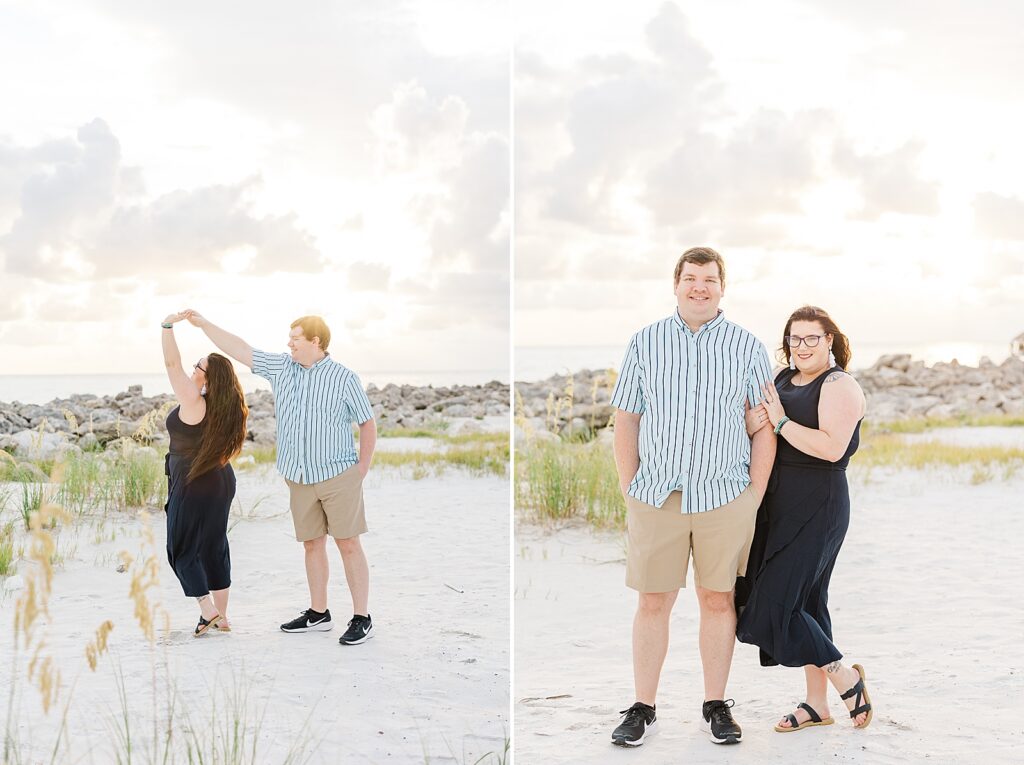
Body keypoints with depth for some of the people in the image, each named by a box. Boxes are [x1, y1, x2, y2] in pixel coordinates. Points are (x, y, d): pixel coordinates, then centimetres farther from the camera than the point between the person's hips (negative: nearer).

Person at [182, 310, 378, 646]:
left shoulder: (344, 378, -7)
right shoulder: (282, 367, 7)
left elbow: (368, 423, -1)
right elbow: (240, 350, 10)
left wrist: (362, 468, -4)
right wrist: (203, 323, 8)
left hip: (338, 476, -5)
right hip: (300, 479, 5)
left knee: (348, 544, -4)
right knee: (312, 543, 11)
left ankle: (362, 619, -2)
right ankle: (318, 614, 21)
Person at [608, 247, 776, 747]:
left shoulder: (747, 347, 4)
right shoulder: (645, 342, 6)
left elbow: (764, 426, 5)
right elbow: (625, 419, 7)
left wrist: (755, 495, 0)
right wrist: (629, 489, 1)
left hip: (725, 499, 0)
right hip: (656, 497, 0)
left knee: (719, 601, 6)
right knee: (652, 603, 3)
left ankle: (716, 706, 17)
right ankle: (643, 709, 12)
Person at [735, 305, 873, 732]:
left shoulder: (839, 386, -10)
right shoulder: (781, 381, 14)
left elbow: (832, 448, -23)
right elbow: (753, 432, 13)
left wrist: (780, 421, -19)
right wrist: (751, 424, -10)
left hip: (817, 509, -8)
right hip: (778, 508, 8)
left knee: (775, 606, -11)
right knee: (805, 604, 11)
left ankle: (844, 676, 5)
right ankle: (817, 704, 18)